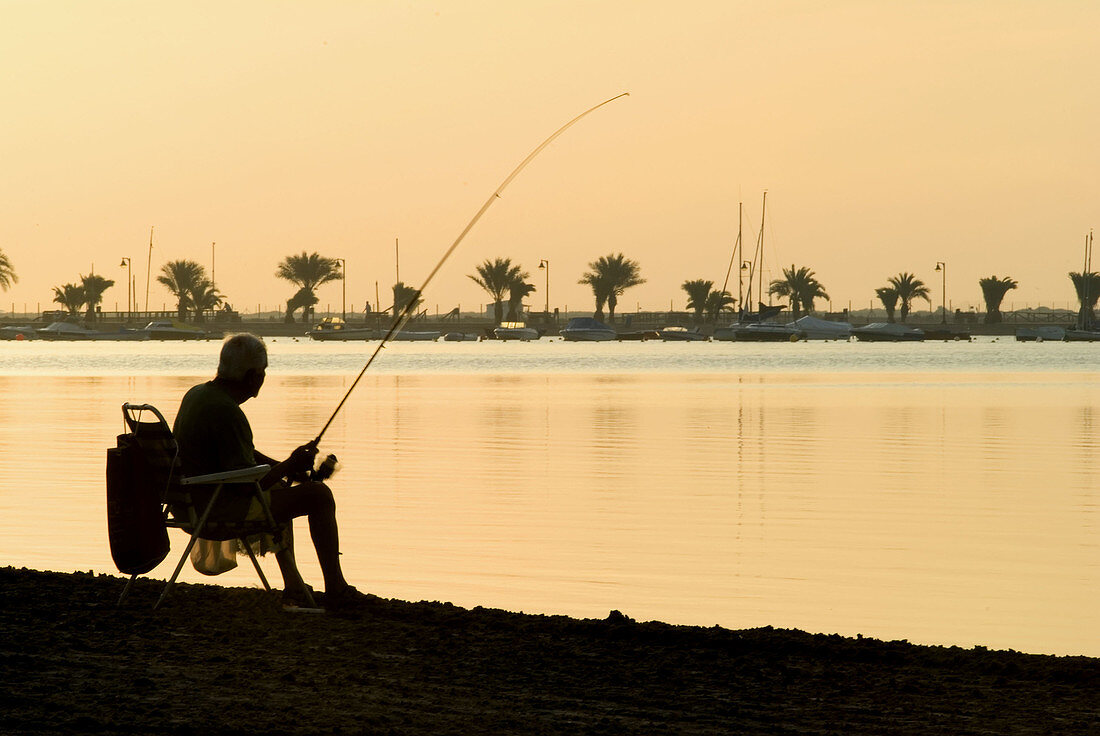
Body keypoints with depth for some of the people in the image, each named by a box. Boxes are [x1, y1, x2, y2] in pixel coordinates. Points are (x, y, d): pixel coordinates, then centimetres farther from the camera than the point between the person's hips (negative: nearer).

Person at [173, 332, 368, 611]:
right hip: (224, 510, -10)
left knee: (281, 488, 34)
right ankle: (335, 591, 0)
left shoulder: (197, 394, 7)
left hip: (195, 502, 11)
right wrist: (290, 465, -10)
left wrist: (285, 467, 11)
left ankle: (293, 585, 39)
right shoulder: (225, 411, -25)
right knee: (319, 495, -6)